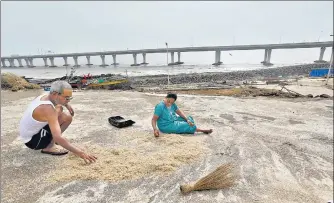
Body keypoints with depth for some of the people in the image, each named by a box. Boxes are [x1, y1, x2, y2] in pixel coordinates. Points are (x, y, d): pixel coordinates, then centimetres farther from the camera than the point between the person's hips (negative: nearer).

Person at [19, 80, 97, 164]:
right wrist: (80, 153, -43)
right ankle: (49, 147, -12)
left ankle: (50, 140, 13)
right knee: (67, 118, -22)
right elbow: (58, 138, -41)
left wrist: (66, 104, 0)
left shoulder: (44, 96, -7)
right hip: (32, 141, -9)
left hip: (28, 134, 9)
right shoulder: (48, 109, -33)